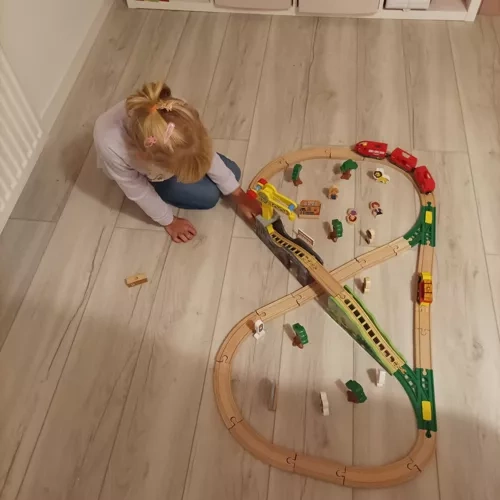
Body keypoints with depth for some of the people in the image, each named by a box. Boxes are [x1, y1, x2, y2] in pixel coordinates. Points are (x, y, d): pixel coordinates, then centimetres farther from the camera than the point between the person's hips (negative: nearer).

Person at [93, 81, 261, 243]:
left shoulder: (173, 115, -40)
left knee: (232, 173, 2)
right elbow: (138, 192, -26)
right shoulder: (111, 148, -47)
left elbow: (207, 154, -21)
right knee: (208, 195, -13)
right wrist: (169, 221, -11)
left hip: (168, 149, 3)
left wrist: (238, 195, -11)